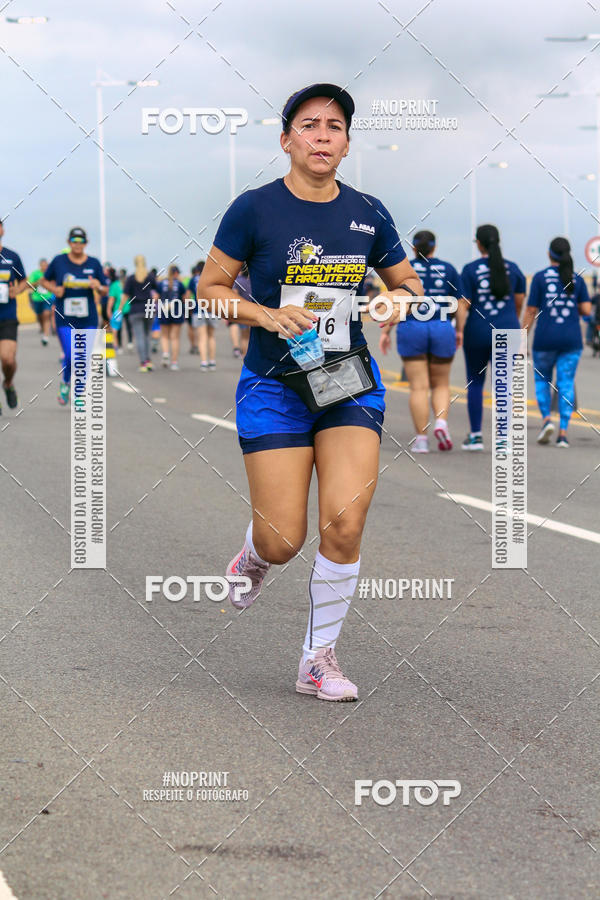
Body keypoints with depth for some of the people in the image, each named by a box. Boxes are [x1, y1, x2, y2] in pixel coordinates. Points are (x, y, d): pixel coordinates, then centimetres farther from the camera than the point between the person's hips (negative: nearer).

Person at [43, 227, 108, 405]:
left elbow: (105, 292, 9)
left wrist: (98, 287, -14)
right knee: (70, 355, -12)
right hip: (65, 319, -2)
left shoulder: (94, 263, 4)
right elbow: (46, 281, 15)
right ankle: (65, 383, 18)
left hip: (88, 319, 2)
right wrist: (55, 289, -6)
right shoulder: (59, 261, 2)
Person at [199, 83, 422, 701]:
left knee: (344, 525, -13)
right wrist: (267, 315, -15)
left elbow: (410, 285, 17)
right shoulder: (254, 209, -6)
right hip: (273, 387, -2)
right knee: (283, 544, -5)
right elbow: (209, 288, 0)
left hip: (349, 383, 2)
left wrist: (397, 299, -6)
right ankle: (254, 555, 36)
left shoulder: (368, 214, 4)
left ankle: (318, 659, 5)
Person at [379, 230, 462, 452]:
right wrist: (460, 331, 13)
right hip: (442, 330, 1)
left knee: (419, 386, 0)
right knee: (441, 384, 14)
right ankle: (441, 421, -11)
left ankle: (421, 438, -4)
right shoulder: (448, 269, 5)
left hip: (411, 331, -1)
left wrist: (385, 332, 2)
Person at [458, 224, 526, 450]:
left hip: (477, 332, -1)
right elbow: (519, 302, 11)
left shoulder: (470, 269, -5)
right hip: (507, 332, 2)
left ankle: (475, 436, 16)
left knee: (475, 383, 14)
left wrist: (459, 330, -9)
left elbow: (463, 305, -11)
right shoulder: (513, 268, 4)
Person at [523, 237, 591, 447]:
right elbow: (586, 310, 0)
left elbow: (530, 312, -3)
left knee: (542, 380, 16)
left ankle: (546, 419, -4)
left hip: (545, 339, -2)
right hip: (571, 339, 2)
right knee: (566, 384, 4)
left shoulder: (540, 278, -3)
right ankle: (563, 432, -4)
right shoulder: (577, 279, 3)